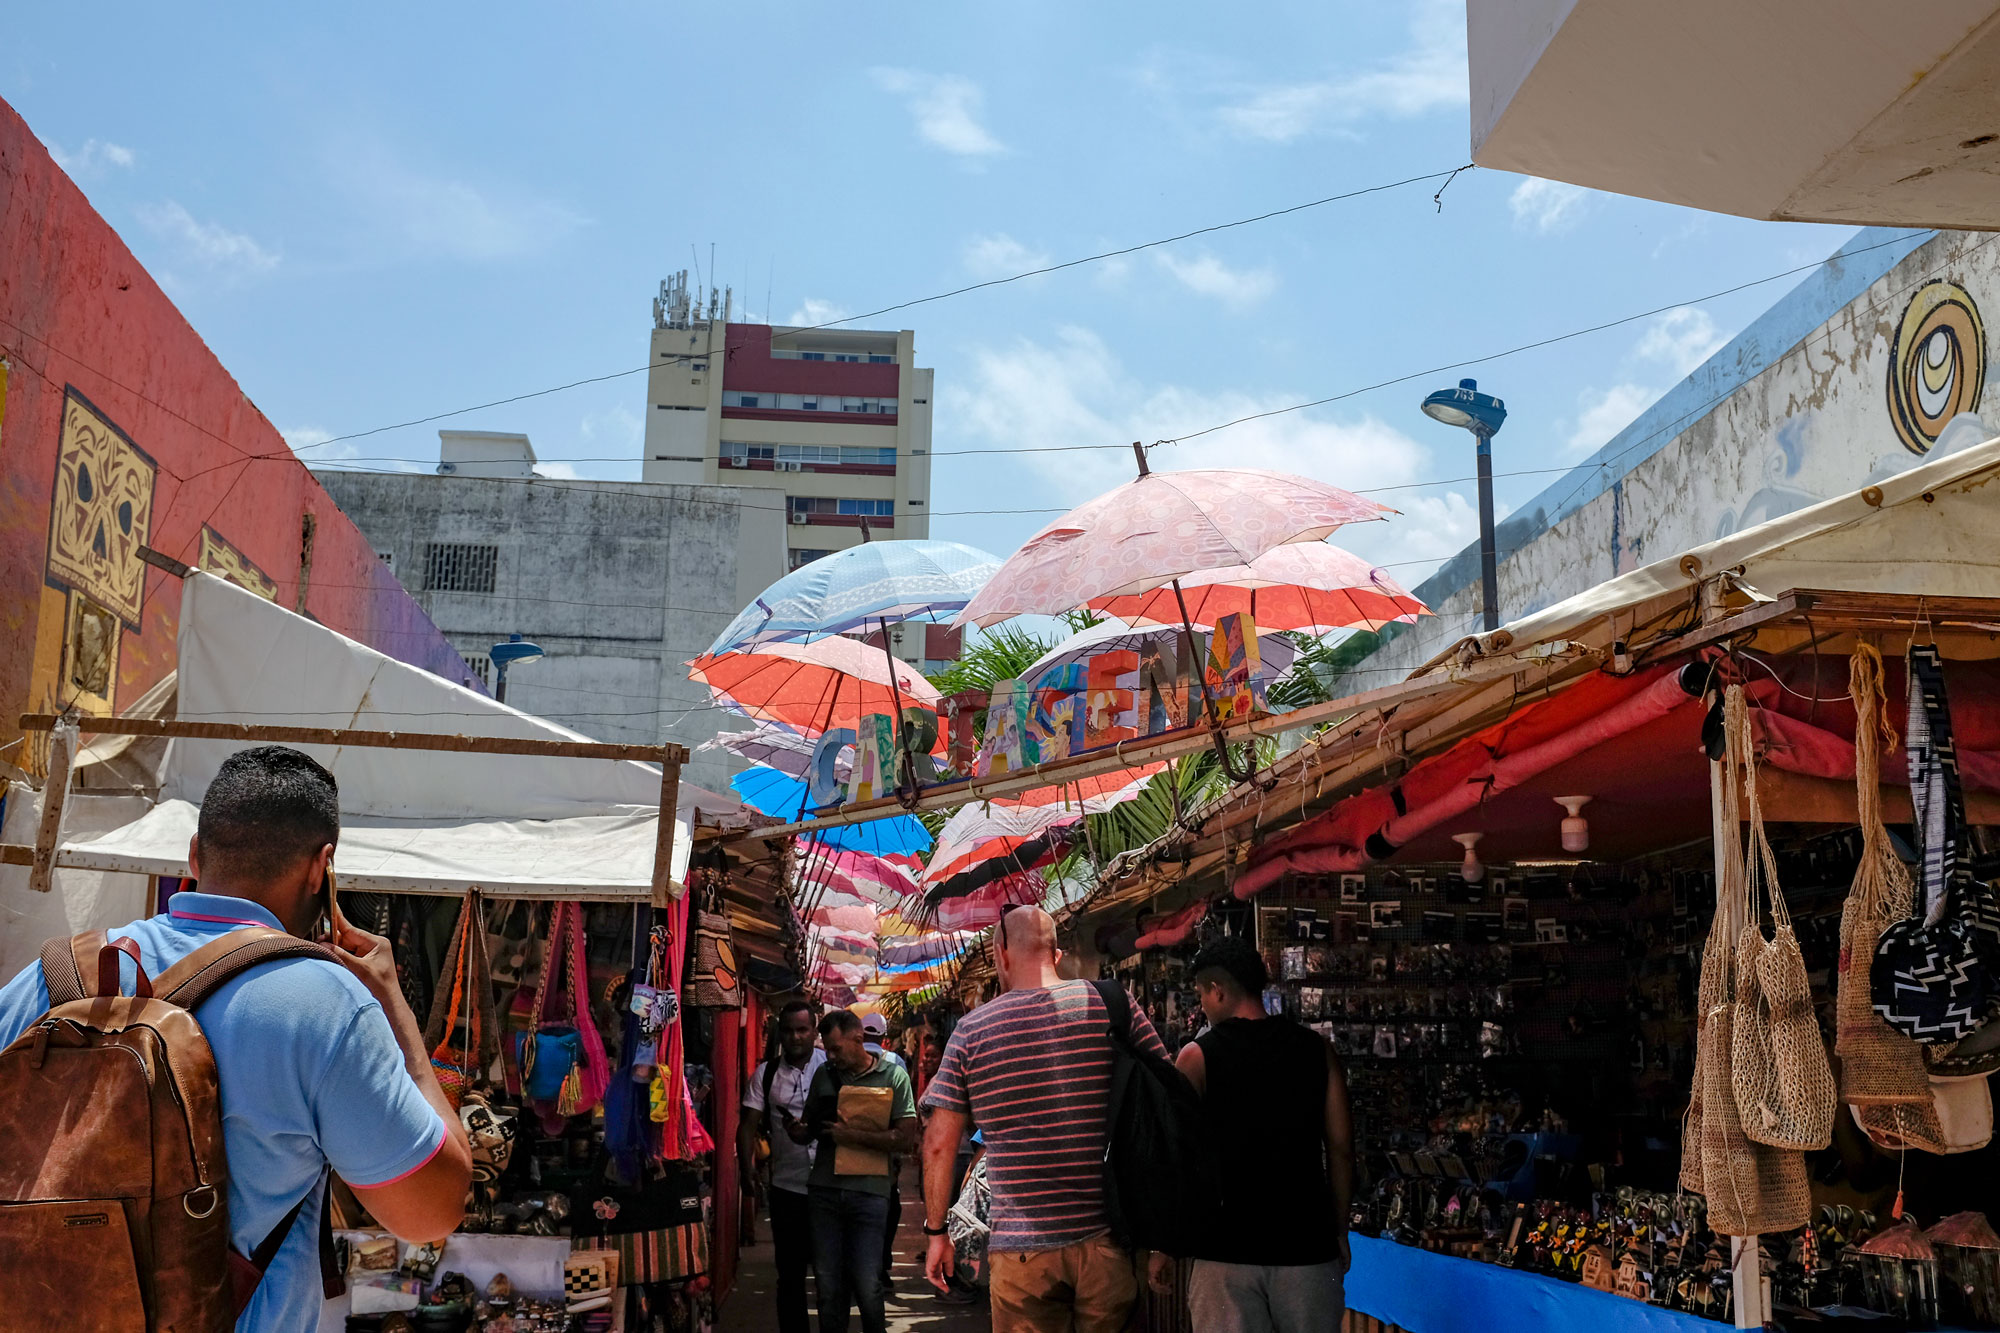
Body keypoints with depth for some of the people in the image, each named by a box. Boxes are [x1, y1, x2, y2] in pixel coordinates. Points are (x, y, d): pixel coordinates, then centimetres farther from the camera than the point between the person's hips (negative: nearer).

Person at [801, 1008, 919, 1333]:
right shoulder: (824, 1075, 12)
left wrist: (854, 1136, -12)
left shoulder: (893, 1076, 0)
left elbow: (906, 1139, -6)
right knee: (828, 1282, 3)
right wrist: (798, 1131, -3)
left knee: (867, 1285, -6)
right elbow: (810, 1128, 20)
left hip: (869, 1191, -3)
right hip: (824, 1189, 3)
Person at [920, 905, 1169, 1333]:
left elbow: (939, 1145, 1)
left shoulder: (971, 1031, 1)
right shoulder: (1109, 1004, -1)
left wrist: (936, 1233, 12)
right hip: (1105, 1237, 0)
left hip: (1019, 1248, 0)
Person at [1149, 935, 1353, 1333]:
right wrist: (1340, 1231, 14)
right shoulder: (1316, 1049, 3)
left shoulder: (1197, 1056, -4)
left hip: (1227, 1248, -2)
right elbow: (1340, 1147, 4)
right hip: (1306, 1243, 2)